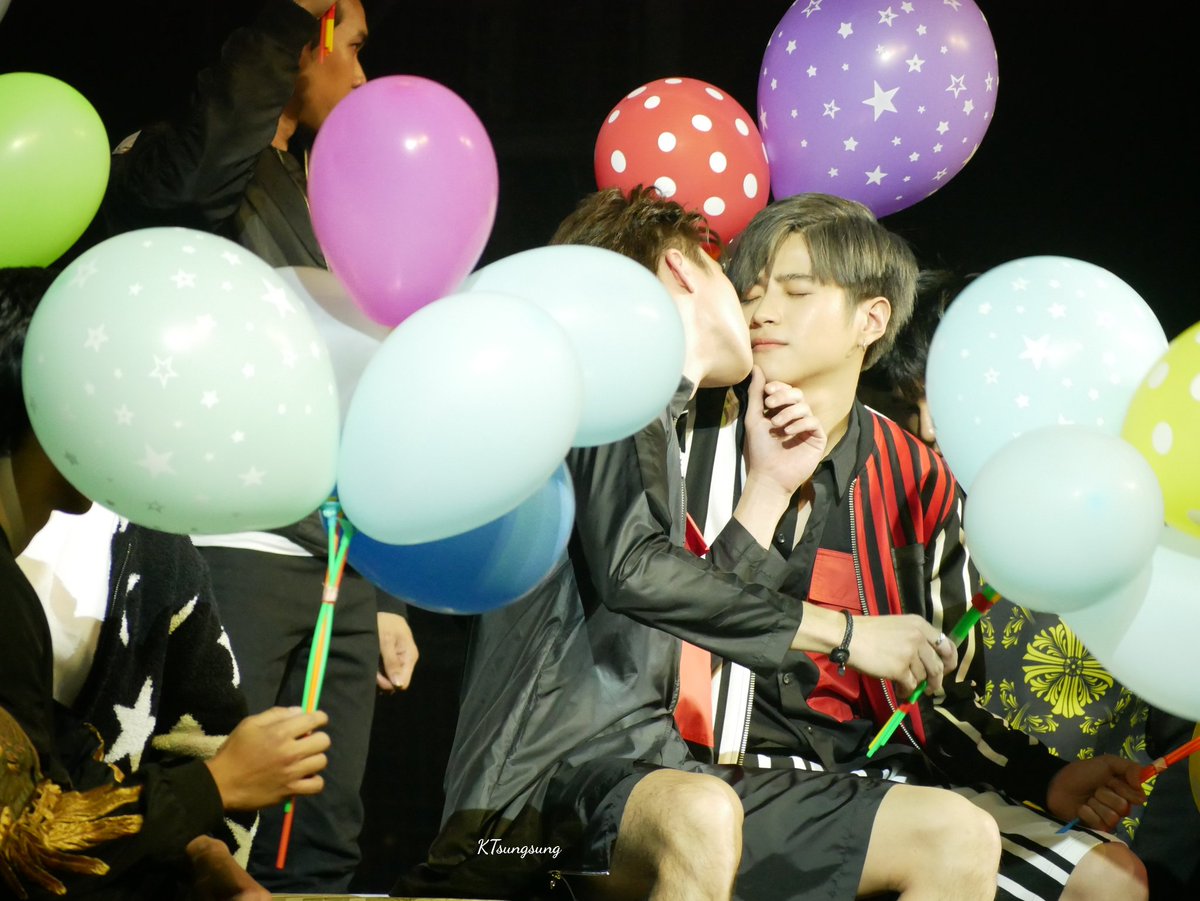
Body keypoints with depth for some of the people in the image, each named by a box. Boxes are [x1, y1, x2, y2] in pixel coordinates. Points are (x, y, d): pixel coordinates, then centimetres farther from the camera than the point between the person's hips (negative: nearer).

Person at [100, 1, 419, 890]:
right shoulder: (162, 166, 1)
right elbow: (202, 166, -28)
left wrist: (385, 596, 22)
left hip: (338, 574, 8)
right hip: (230, 555, -8)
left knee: (324, 845, 5)